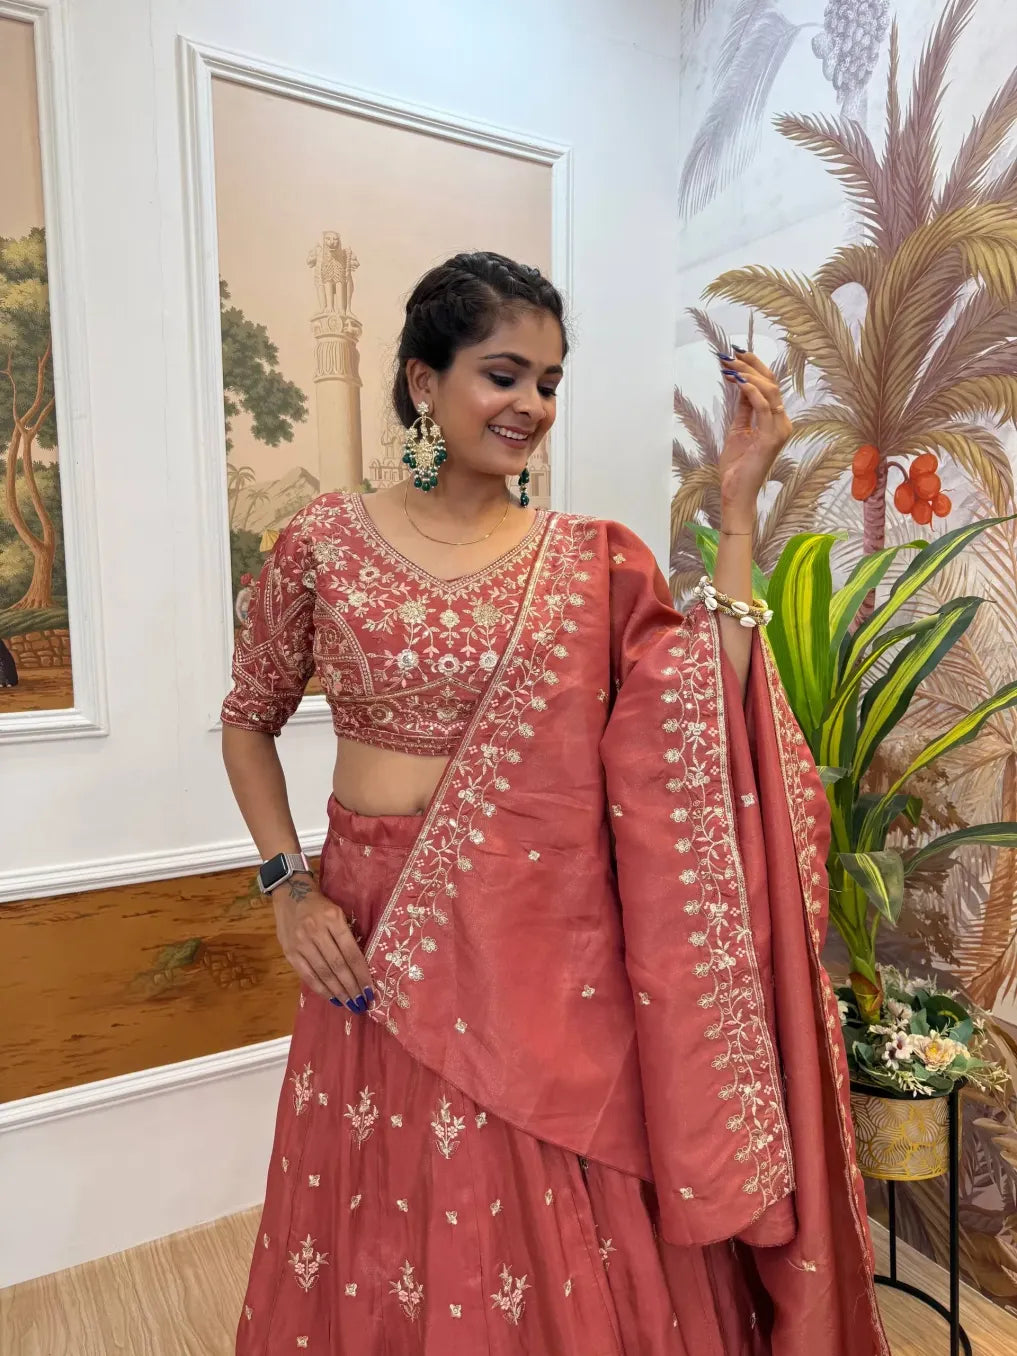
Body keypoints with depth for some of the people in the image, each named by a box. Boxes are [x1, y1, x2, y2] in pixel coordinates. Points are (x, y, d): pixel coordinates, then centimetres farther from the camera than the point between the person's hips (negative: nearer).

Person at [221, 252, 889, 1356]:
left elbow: (713, 716, -12)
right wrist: (288, 885, -2)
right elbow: (248, 717, 9)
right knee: (388, 1250, 18)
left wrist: (737, 499, -13)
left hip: (548, 949, 0)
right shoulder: (325, 542, -2)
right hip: (378, 943, 1)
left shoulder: (595, 561, -1)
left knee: (557, 1257, 16)